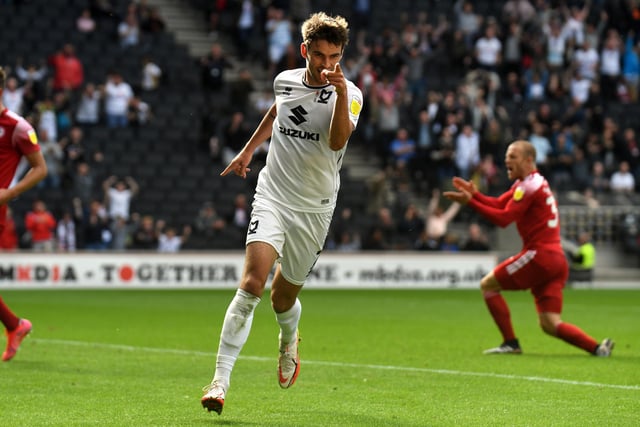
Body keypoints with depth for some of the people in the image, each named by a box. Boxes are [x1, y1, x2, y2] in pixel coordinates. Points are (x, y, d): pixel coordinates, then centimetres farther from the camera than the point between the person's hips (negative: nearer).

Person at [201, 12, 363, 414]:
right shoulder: (285, 81, 2)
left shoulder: (349, 94, -9)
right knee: (252, 282, -20)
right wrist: (248, 150, 35)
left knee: (283, 297, 10)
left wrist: (341, 92, -39)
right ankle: (220, 381, -21)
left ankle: (289, 341, 48)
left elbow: (337, 140, -27)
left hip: (314, 210, -1)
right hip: (272, 196, 1)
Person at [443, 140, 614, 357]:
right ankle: (598, 347, -9)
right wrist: (475, 194, 2)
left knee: (487, 285, 3)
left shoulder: (529, 186, -10)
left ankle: (511, 343, 1)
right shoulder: (526, 183, 21)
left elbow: (503, 218, -17)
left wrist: (470, 202, -17)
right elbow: (499, 204, 16)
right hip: (557, 260, 9)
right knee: (550, 324, 5)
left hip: (540, 255, -9)